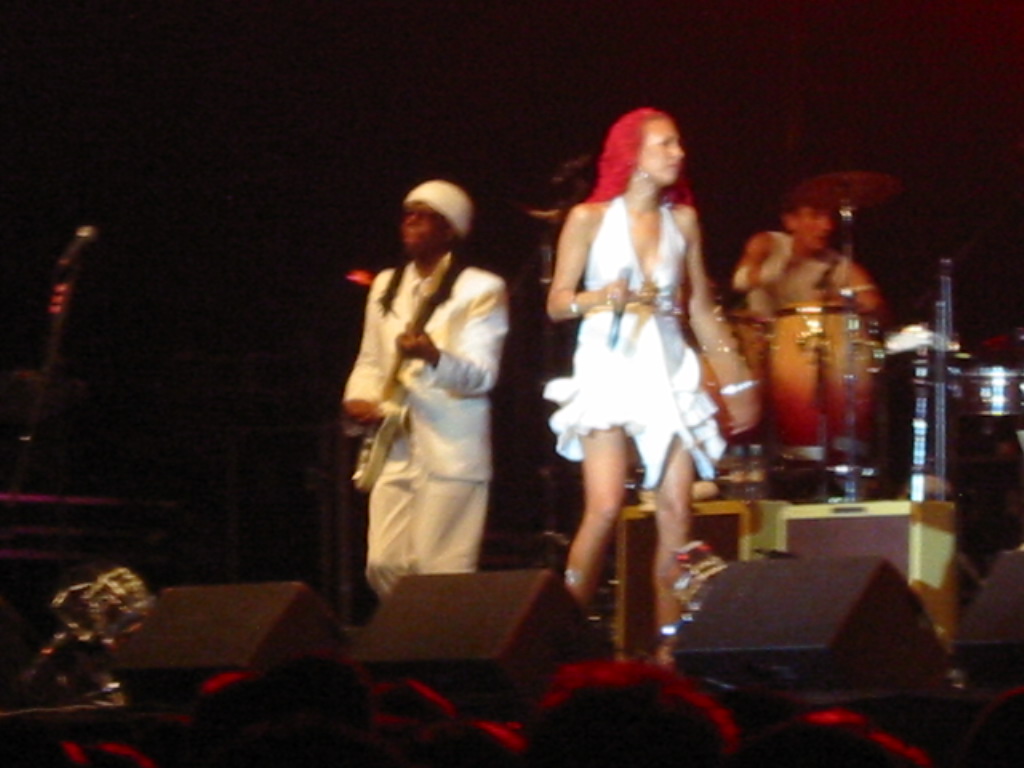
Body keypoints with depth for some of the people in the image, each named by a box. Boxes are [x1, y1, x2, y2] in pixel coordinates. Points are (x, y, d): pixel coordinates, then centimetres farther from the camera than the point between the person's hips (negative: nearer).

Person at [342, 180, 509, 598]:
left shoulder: (481, 289, -2)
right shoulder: (386, 285, 18)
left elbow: (481, 375, -11)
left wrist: (434, 357, -30)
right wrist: (359, 397, 1)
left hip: (451, 454, -6)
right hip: (395, 450, 6)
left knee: (442, 576, -9)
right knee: (384, 566, -1)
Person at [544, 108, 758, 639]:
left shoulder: (682, 220, 10)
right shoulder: (590, 218, 0)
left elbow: (701, 308, 15)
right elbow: (557, 303, 1)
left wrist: (738, 382, 13)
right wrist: (603, 297, -19)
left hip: (668, 372, 4)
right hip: (609, 369, -4)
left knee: (676, 512, -6)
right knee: (605, 508, -16)